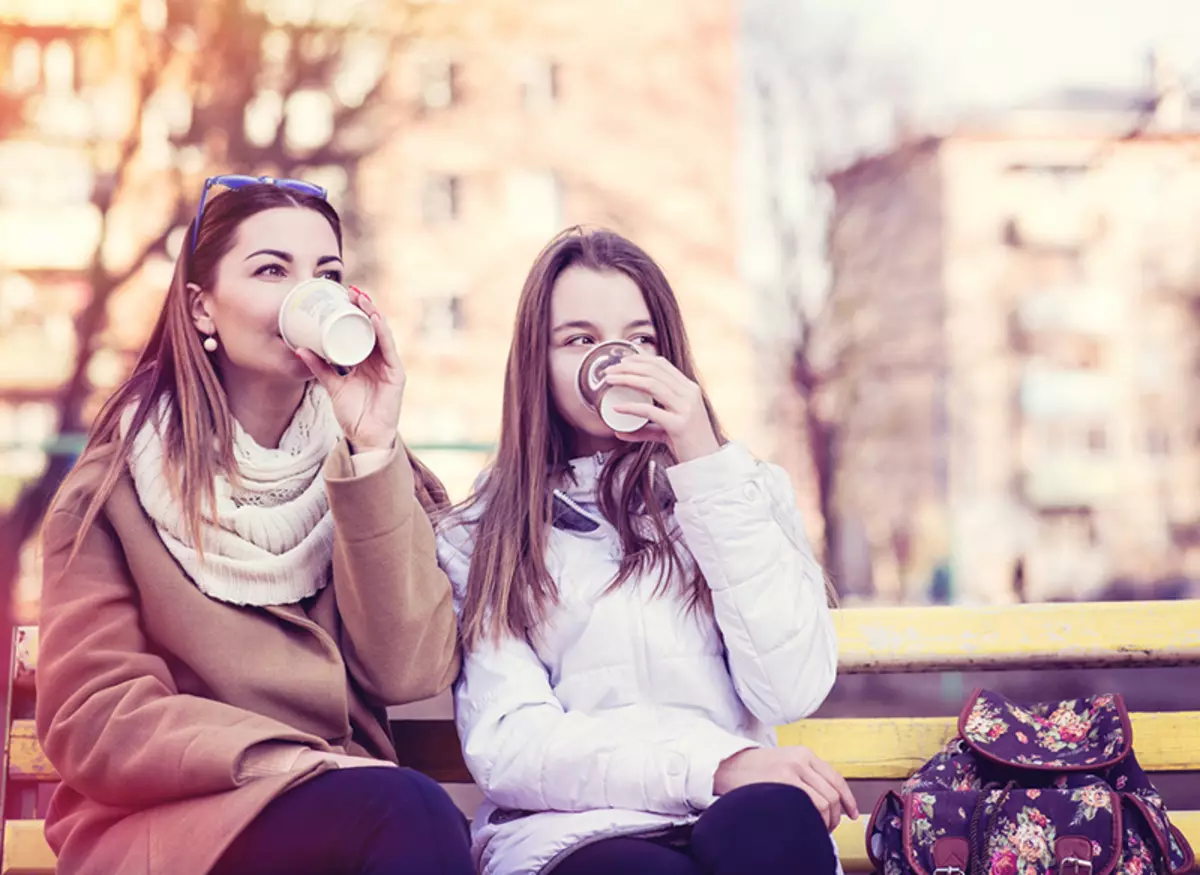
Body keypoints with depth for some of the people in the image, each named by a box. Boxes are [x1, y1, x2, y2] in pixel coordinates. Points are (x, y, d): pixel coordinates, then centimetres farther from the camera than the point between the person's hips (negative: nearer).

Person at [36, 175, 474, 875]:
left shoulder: (368, 465, 10)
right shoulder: (118, 483, 2)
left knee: (415, 814, -31)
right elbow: (95, 723, -4)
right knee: (408, 811, -31)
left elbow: (408, 673, -5)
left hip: (348, 807, 3)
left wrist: (374, 450, -10)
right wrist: (302, 764, -16)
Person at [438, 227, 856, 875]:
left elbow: (791, 691, 0)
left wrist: (706, 465, -2)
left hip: (734, 817, 2)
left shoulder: (749, 488, 17)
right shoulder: (476, 541, 13)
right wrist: (712, 767, -16)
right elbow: (503, 747, -2)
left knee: (773, 819, -36)